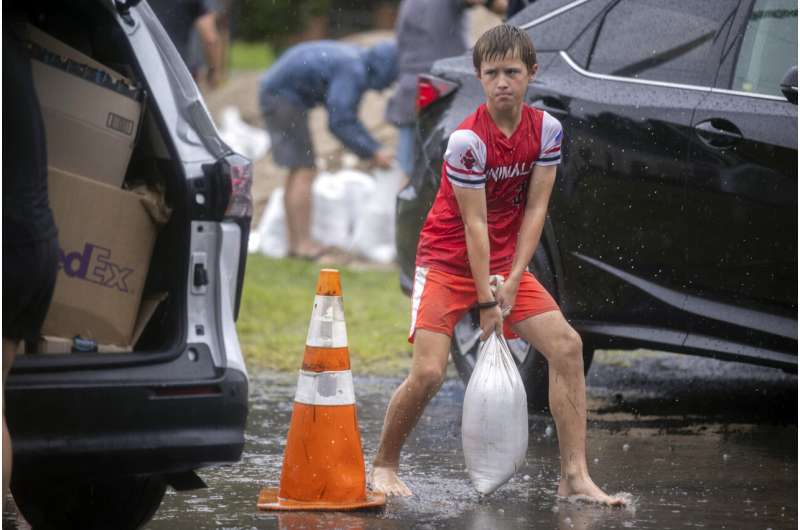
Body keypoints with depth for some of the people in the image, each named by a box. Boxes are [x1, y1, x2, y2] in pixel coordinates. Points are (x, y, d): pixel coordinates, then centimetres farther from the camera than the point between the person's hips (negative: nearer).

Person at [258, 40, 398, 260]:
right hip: (284, 96, -11)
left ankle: (295, 242, 17)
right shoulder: (352, 71, -23)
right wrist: (373, 151, -19)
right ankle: (303, 243, -11)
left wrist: (372, 149, 12)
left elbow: (346, 118, 16)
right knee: (305, 172, -10)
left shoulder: (355, 60, 7)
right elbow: (339, 123, -26)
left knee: (298, 172, 14)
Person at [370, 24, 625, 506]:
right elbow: (474, 224, -19)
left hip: (506, 262, 5)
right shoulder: (466, 140, -21)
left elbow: (535, 209, -6)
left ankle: (575, 476, -8)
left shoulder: (547, 130, -6)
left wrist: (513, 281, -13)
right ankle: (384, 465, 8)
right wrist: (485, 300, -18)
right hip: (448, 262, -5)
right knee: (428, 373, -16)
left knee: (567, 345, -10)